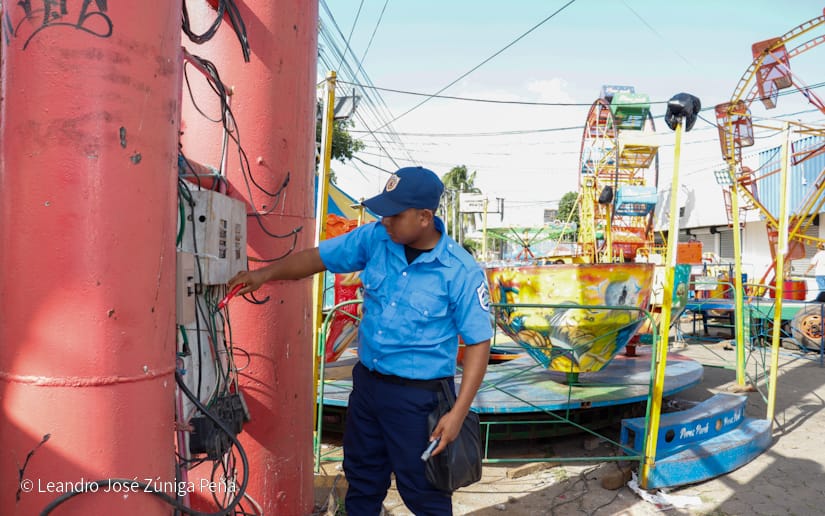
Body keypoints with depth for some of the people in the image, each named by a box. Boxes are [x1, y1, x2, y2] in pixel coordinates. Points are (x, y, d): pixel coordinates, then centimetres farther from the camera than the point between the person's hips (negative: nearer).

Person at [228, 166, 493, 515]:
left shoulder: (462, 272, -19)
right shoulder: (375, 238, -6)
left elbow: (478, 343, -15)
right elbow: (319, 257, 5)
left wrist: (458, 413, -18)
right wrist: (266, 273, -7)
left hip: (418, 396, -5)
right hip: (367, 382, 5)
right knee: (362, 481, 23)